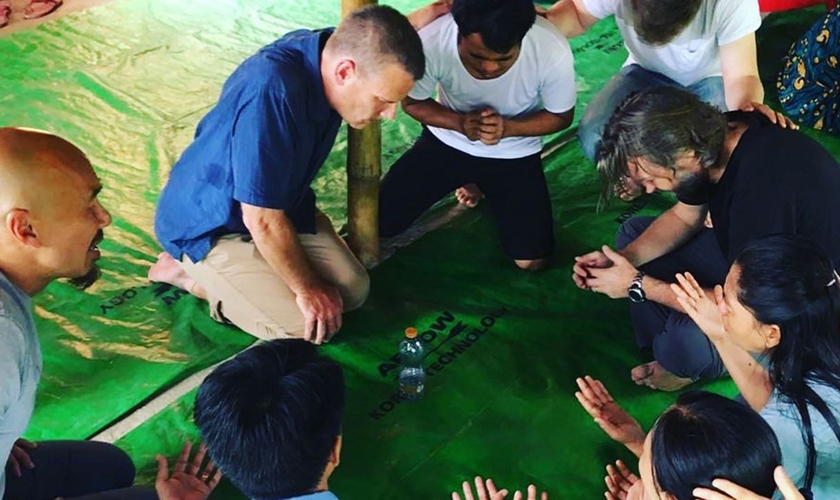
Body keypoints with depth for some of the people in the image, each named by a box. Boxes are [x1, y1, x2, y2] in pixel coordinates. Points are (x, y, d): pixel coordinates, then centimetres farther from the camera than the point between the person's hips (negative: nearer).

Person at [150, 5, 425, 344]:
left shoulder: (333, 49, -15)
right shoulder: (272, 93, -41)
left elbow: (390, 39, 15)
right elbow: (263, 220, -31)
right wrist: (306, 288, -18)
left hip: (281, 203, 8)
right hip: (209, 225, -8)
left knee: (353, 291, 0)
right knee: (307, 329, -16)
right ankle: (190, 273, 4)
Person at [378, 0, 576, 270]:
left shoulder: (552, 51, -33)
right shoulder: (431, 42, -32)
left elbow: (561, 117, -12)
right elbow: (412, 102, -11)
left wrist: (507, 127, -30)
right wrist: (460, 123, -29)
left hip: (514, 153, -1)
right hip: (447, 140, 1)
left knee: (531, 260, -9)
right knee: (380, 223, -4)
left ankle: (486, 185, 21)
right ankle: (469, 178, 20)